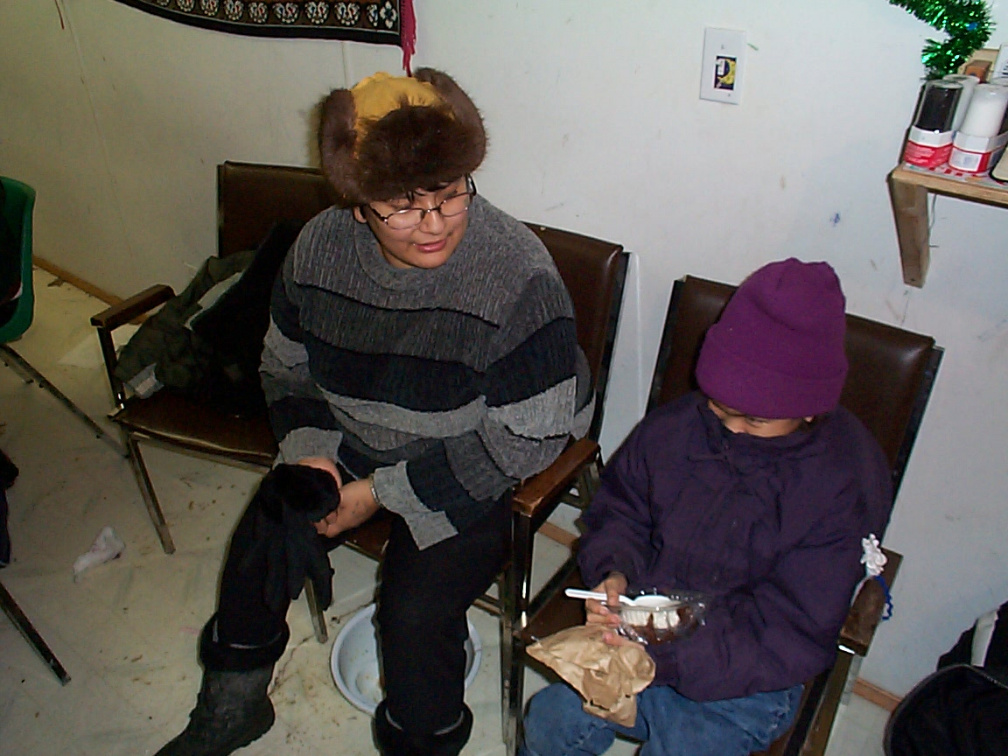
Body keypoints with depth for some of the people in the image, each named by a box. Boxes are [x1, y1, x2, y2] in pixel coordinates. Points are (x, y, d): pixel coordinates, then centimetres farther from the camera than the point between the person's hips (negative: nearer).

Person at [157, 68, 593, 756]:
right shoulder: (320, 247, -10)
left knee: (415, 613, -21)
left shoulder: (519, 276, -27)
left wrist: (381, 492, -20)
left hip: (464, 478, -5)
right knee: (256, 552, 1)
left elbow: (526, 440, -22)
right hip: (345, 448, 5)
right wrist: (308, 450, -14)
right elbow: (285, 368, 6)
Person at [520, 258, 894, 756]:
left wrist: (668, 659, -27)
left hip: (747, 675, -2)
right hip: (643, 630, 3)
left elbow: (794, 632, -17)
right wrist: (614, 572, -14)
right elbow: (619, 511, 8)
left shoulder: (848, 487, -17)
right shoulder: (676, 426, -7)